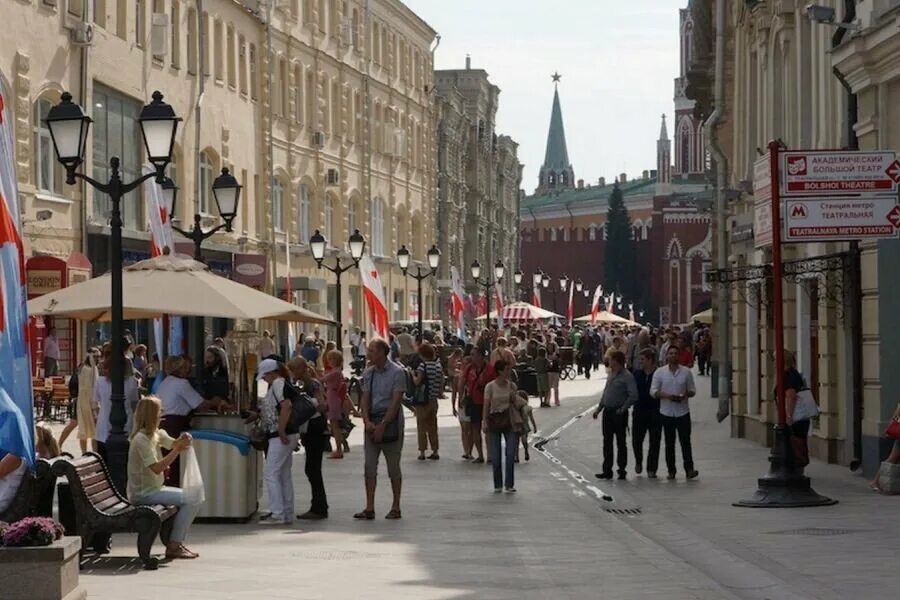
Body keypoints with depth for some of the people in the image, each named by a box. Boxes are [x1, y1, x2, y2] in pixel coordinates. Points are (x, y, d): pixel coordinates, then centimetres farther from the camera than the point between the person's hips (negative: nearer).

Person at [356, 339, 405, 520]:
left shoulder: (397, 372, -8)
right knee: (370, 465, 0)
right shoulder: (368, 373, 9)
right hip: (372, 421, 5)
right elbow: (365, 399, 6)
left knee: (393, 466, 2)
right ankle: (369, 508, 1)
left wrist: (382, 425, -17)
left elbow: (395, 402, -13)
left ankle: (396, 507, 9)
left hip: (390, 420, -5)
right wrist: (367, 421, -10)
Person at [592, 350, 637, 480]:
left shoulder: (627, 376, -13)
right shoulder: (611, 374, 12)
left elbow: (633, 396, -19)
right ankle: (607, 470, 14)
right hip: (608, 411, 8)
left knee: (620, 442, 2)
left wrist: (622, 409, -17)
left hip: (618, 413, -8)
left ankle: (622, 470, 10)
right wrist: (599, 408, 14)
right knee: (607, 442, 9)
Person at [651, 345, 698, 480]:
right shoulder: (660, 372, 1)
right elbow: (653, 391, -1)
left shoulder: (686, 372, 2)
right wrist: (667, 395, -17)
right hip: (667, 412, 1)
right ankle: (671, 471, 12)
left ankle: (689, 469, -6)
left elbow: (692, 390, 7)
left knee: (685, 441, -5)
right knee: (669, 443, 6)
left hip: (683, 412, -1)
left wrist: (685, 395, -15)